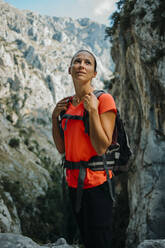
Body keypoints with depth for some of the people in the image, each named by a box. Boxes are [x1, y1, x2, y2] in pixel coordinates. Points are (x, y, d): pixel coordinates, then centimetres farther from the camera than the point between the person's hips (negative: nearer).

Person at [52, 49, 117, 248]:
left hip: (96, 183, -6)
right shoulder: (67, 104, 8)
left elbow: (102, 148, -18)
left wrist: (93, 110, -21)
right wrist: (55, 117, 2)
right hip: (73, 182, 7)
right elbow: (61, 148, 10)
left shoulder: (103, 100, -11)